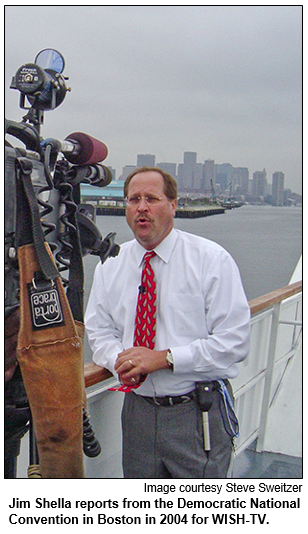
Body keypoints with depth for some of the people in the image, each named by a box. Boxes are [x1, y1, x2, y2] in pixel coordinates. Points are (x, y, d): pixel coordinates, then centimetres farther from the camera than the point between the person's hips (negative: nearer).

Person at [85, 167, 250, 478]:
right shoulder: (110, 266, 6)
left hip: (199, 411, -3)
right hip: (139, 409, 4)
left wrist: (164, 358, -19)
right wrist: (120, 360, -12)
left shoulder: (212, 259, -8)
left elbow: (235, 340, -12)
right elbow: (99, 331, 11)